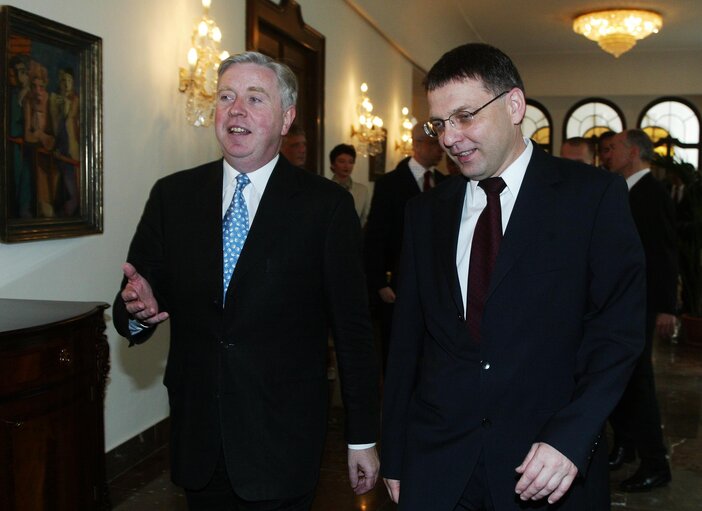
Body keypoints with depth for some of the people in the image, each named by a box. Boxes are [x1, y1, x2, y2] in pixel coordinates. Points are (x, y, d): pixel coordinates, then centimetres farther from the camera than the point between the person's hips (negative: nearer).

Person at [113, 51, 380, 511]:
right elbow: (133, 301, 5)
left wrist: (363, 438, -3)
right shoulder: (172, 196, 3)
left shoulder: (326, 204, -6)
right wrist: (137, 308, -19)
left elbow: (353, 329, -5)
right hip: (197, 439, 3)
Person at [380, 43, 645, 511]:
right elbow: (407, 339, 7)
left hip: (552, 466, -2)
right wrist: (395, 457, 6)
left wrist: (571, 437, -19)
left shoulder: (594, 195, -4)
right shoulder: (426, 212, 7)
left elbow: (619, 327, -8)